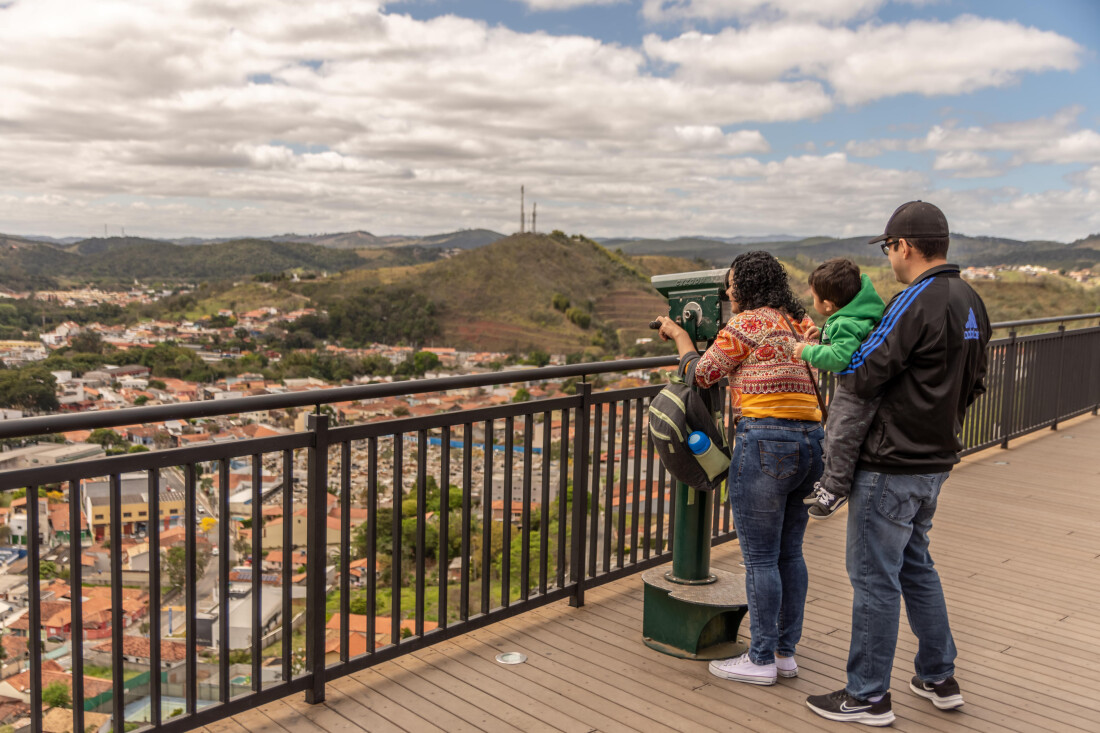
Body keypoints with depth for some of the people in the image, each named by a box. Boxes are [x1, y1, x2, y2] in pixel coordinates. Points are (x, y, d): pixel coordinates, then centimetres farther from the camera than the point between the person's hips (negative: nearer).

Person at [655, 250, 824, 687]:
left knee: (760, 558, 0)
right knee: (790, 553, 14)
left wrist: (678, 335, 14)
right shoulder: (802, 323, 16)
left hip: (766, 442, -8)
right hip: (811, 442, 9)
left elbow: (700, 374, 0)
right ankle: (786, 652, 23)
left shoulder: (747, 323, -7)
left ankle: (761, 661, 8)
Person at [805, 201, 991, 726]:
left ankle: (867, 696, 13)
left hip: (893, 465, -9)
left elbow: (862, 377, -20)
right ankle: (939, 677, 33)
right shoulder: (971, 303, 9)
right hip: (936, 460, 9)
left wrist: (836, 358, 0)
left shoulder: (917, 302, -20)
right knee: (915, 565, 22)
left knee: (874, 575, 2)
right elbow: (972, 383, 16)